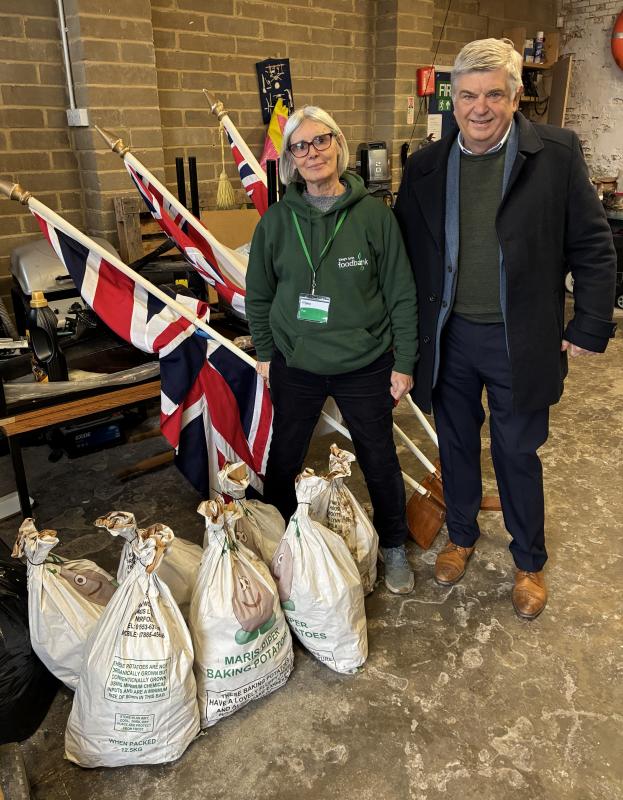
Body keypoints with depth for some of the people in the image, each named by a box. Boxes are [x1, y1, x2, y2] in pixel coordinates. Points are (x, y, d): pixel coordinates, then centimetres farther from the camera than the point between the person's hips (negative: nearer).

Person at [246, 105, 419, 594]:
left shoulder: (373, 214, -8)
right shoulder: (277, 220, -2)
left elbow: (401, 293, -5)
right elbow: (258, 294, 7)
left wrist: (404, 363, -4)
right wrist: (265, 353, 7)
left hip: (364, 366, -1)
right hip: (295, 366, 2)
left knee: (380, 461, 13)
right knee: (283, 461, 15)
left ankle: (394, 546, 38)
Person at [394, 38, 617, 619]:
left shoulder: (557, 154, -6)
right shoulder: (425, 166, 2)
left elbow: (593, 246, -3)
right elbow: (404, 252, 8)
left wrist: (590, 326, -6)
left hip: (520, 340, -2)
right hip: (448, 337, 3)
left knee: (518, 453, 10)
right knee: (456, 444, 17)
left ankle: (529, 562, 33)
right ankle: (461, 535, 41)